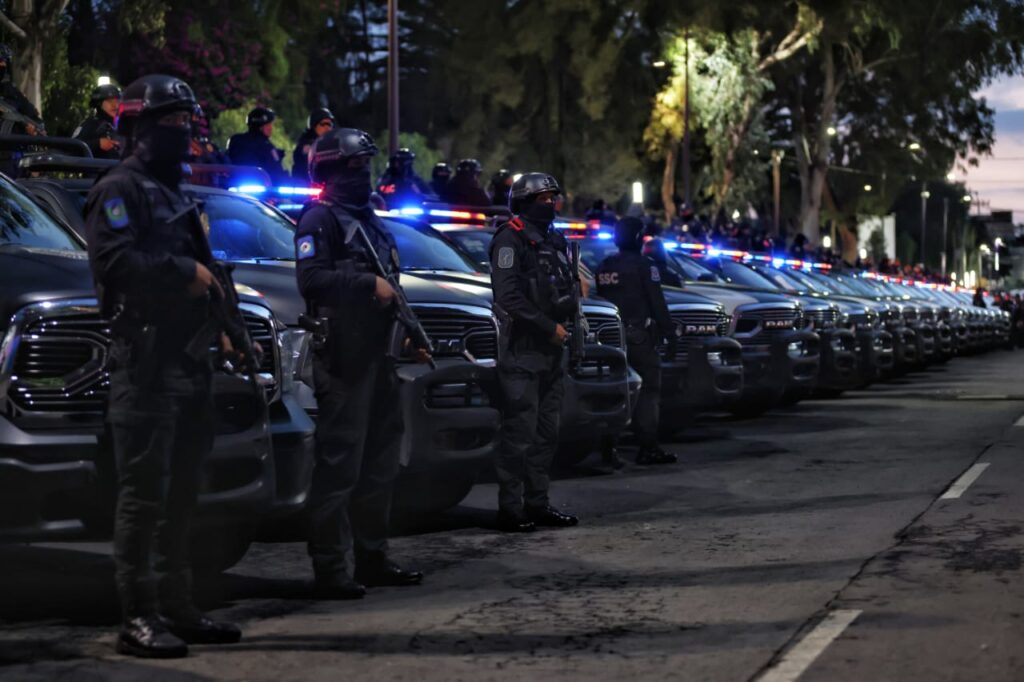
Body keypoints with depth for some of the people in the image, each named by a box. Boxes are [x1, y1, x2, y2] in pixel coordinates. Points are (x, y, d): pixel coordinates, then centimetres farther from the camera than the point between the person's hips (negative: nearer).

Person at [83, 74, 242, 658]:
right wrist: (185, 274, -17)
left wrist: (212, 285, 10)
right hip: (146, 360, -9)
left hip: (190, 356, 9)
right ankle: (139, 618, -7)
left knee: (182, 492, 12)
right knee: (145, 491, -9)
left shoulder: (174, 193, 24)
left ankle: (178, 608, 19)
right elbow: (114, 261, -20)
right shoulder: (120, 190, -6)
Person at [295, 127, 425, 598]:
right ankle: (331, 569, -9)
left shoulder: (370, 221, 22)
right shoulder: (320, 219, -6)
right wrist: (369, 286, -21)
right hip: (342, 358, -10)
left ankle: (372, 557, 23)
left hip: (377, 353, 10)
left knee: (380, 462, 14)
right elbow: (311, 278, -20)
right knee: (340, 463, -10)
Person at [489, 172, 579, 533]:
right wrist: (549, 328, -16)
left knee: (546, 432, 11)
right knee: (519, 432, -8)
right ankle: (511, 510, -5)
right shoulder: (511, 239, -9)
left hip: (552, 349, 9)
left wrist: (564, 326, 7)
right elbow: (509, 297, -19)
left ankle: (538, 503, 17)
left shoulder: (554, 240, 18)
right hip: (522, 350, -9)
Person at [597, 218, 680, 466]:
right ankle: (648, 447, -9)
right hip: (639, 335, -7)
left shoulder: (604, 267, 12)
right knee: (649, 390, -5)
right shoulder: (644, 265, -9)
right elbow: (657, 303, -11)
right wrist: (670, 331, -5)